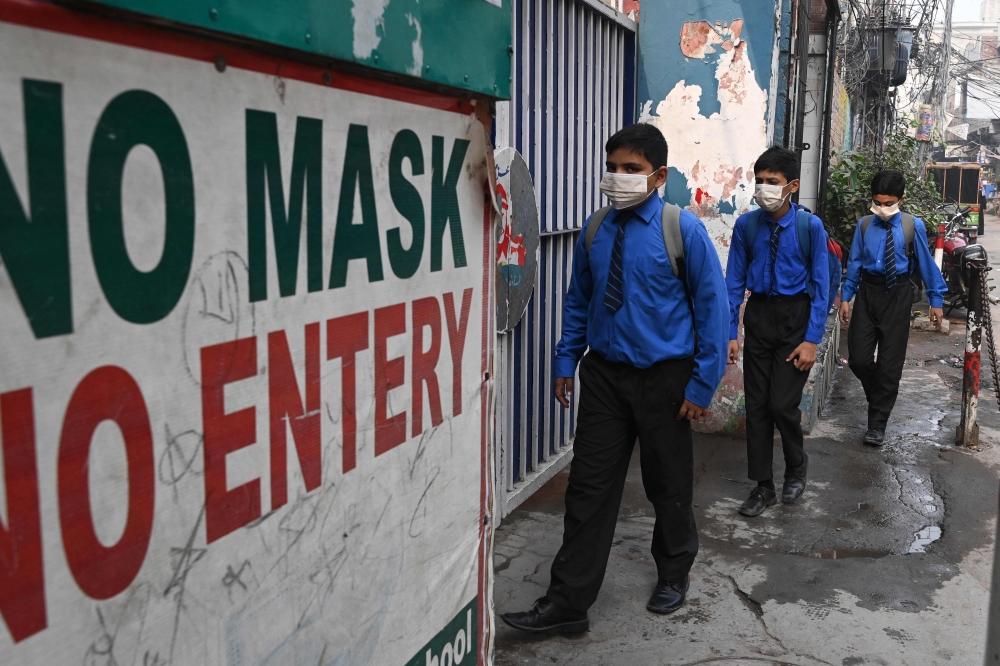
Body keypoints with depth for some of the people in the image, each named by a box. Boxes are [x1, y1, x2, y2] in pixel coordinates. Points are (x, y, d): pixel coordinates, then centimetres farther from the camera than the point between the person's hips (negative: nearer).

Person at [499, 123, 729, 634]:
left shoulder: (684, 230, -11)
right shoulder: (595, 229, 1)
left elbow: (712, 307, -8)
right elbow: (578, 299, 10)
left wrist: (703, 384, -10)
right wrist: (566, 361, 5)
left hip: (664, 378, -3)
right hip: (604, 374, 3)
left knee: (668, 484, 15)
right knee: (589, 486, 3)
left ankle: (673, 575, 41)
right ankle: (567, 601, 12)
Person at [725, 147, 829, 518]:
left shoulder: (810, 226, -11)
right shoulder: (747, 225, -4)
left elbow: (821, 285, -8)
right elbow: (734, 281, 1)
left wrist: (812, 340, -12)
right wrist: (731, 333, -3)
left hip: (795, 318, -3)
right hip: (759, 316, 3)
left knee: (782, 404, -6)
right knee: (756, 405, 6)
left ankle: (797, 467, 26)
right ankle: (763, 487, 20)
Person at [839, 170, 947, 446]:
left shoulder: (913, 226, -7)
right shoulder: (864, 225, 0)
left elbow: (926, 263, -2)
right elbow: (855, 263, 5)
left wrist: (936, 300, 0)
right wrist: (846, 298, 4)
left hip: (897, 295, -2)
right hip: (868, 292, 2)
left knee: (890, 363, 2)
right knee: (858, 359, 0)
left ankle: (877, 424, 13)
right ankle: (881, 394, 32)